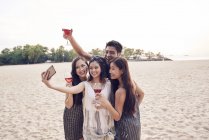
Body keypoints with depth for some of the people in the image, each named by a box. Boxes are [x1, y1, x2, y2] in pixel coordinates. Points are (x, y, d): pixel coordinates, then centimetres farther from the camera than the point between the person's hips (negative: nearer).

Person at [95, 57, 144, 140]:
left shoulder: (120, 91, -29)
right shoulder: (131, 82, -6)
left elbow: (117, 117, -25)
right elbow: (141, 94, 14)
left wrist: (107, 105, -40)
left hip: (125, 128, -8)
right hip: (134, 123, 8)